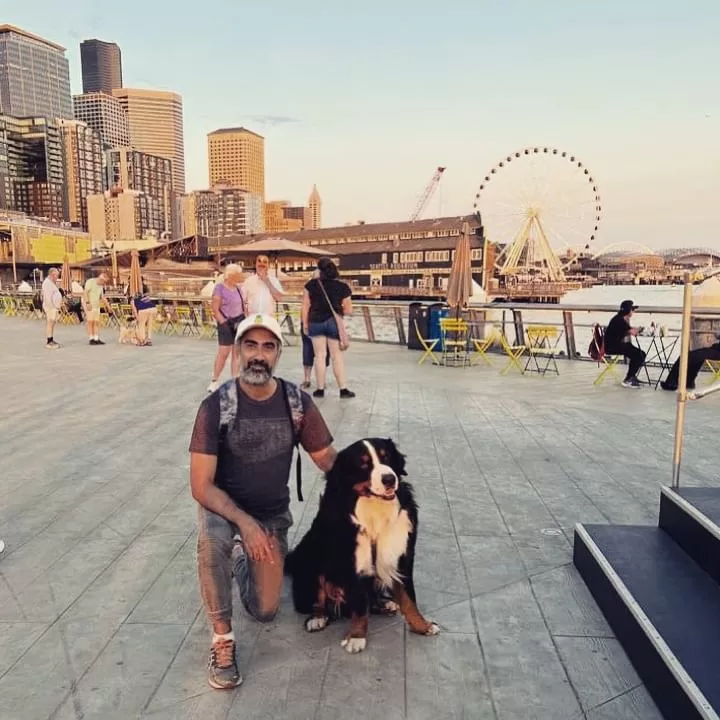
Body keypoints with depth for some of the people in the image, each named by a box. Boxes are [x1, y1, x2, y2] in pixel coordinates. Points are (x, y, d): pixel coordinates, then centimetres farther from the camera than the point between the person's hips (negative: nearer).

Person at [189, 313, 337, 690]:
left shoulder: (298, 402, -15)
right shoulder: (216, 405, -21)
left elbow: (330, 462, -5)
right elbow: (201, 486, -22)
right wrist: (244, 522, -34)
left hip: (273, 513, 3)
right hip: (222, 506, -2)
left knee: (264, 612, 6)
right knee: (211, 540, -37)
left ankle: (245, 558, 38)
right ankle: (222, 639, -14)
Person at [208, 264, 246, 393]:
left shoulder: (238, 287, 10)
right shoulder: (220, 288, -8)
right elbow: (215, 309, -10)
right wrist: (224, 323, -15)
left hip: (239, 322, 6)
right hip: (226, 323, -6)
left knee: (236, 353, 4)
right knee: (223, 353, -8)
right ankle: (214, 381, 4)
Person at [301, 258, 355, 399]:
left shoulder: (311, 284, -1)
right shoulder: (343, 287, -3)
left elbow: (305, 306, 0)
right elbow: (349, 311, -1)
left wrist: (305, 324, 7)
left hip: (316, 322, 1)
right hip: (334, 322, -1)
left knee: (320, 355, 7)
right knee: (337, 356, 6)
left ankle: (320, 389, 10)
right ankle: (343, 389, 9)